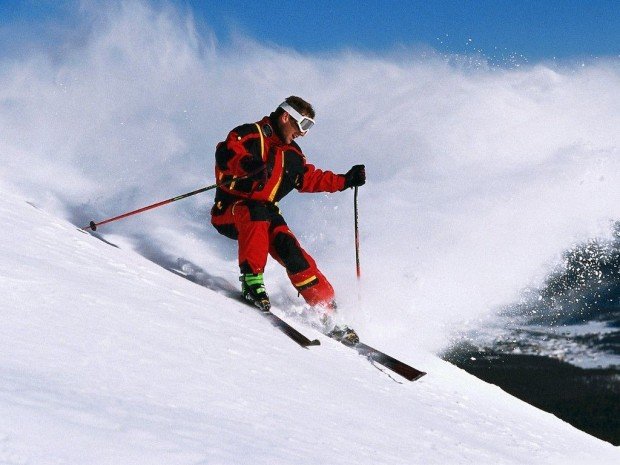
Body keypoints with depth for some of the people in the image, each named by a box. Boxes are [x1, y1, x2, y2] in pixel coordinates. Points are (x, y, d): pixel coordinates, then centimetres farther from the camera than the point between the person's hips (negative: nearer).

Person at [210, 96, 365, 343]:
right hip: (229, 212, -5)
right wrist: (248, 165, -46)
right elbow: (226, 153, -26)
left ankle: (326, 311, -17)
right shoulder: (252, 135, -8)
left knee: (291, 250, -18)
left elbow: (310, 178, 28)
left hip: (264, 215, 6)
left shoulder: (292, 154, 16)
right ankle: (252, 279, -37)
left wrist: (345, 180, 20)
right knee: (257, 212, -39)